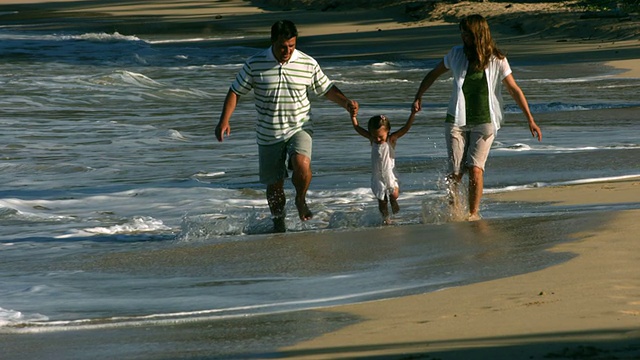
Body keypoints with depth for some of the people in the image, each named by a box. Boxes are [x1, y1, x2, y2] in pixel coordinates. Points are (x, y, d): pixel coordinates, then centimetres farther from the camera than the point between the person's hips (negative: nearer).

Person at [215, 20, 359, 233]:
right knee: (274, 184, 6)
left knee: (301, 163, -29)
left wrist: (346, 103, -9)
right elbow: (236, 91, 1)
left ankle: (301, 199, 1)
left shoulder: (308, 64, -4)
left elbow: (326, 89, 8)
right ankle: (278, 224, 29)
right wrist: (224, 120, -10)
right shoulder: (255, 64, -7)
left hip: (299, 128, -1)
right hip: (268, 134, 1)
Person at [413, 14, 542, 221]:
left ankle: (474, 212, -1)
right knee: (456, 172, -4)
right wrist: (418, 96, 14)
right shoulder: (457, 54, 2)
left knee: (475, 168, -15)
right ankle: (452, 206, 21)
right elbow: (434, 74, 18)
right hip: (457, 119, 2)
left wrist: (530, 120, 0)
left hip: (484, 121, -2)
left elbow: (514, 90, 1)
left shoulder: (497, 60, -3)